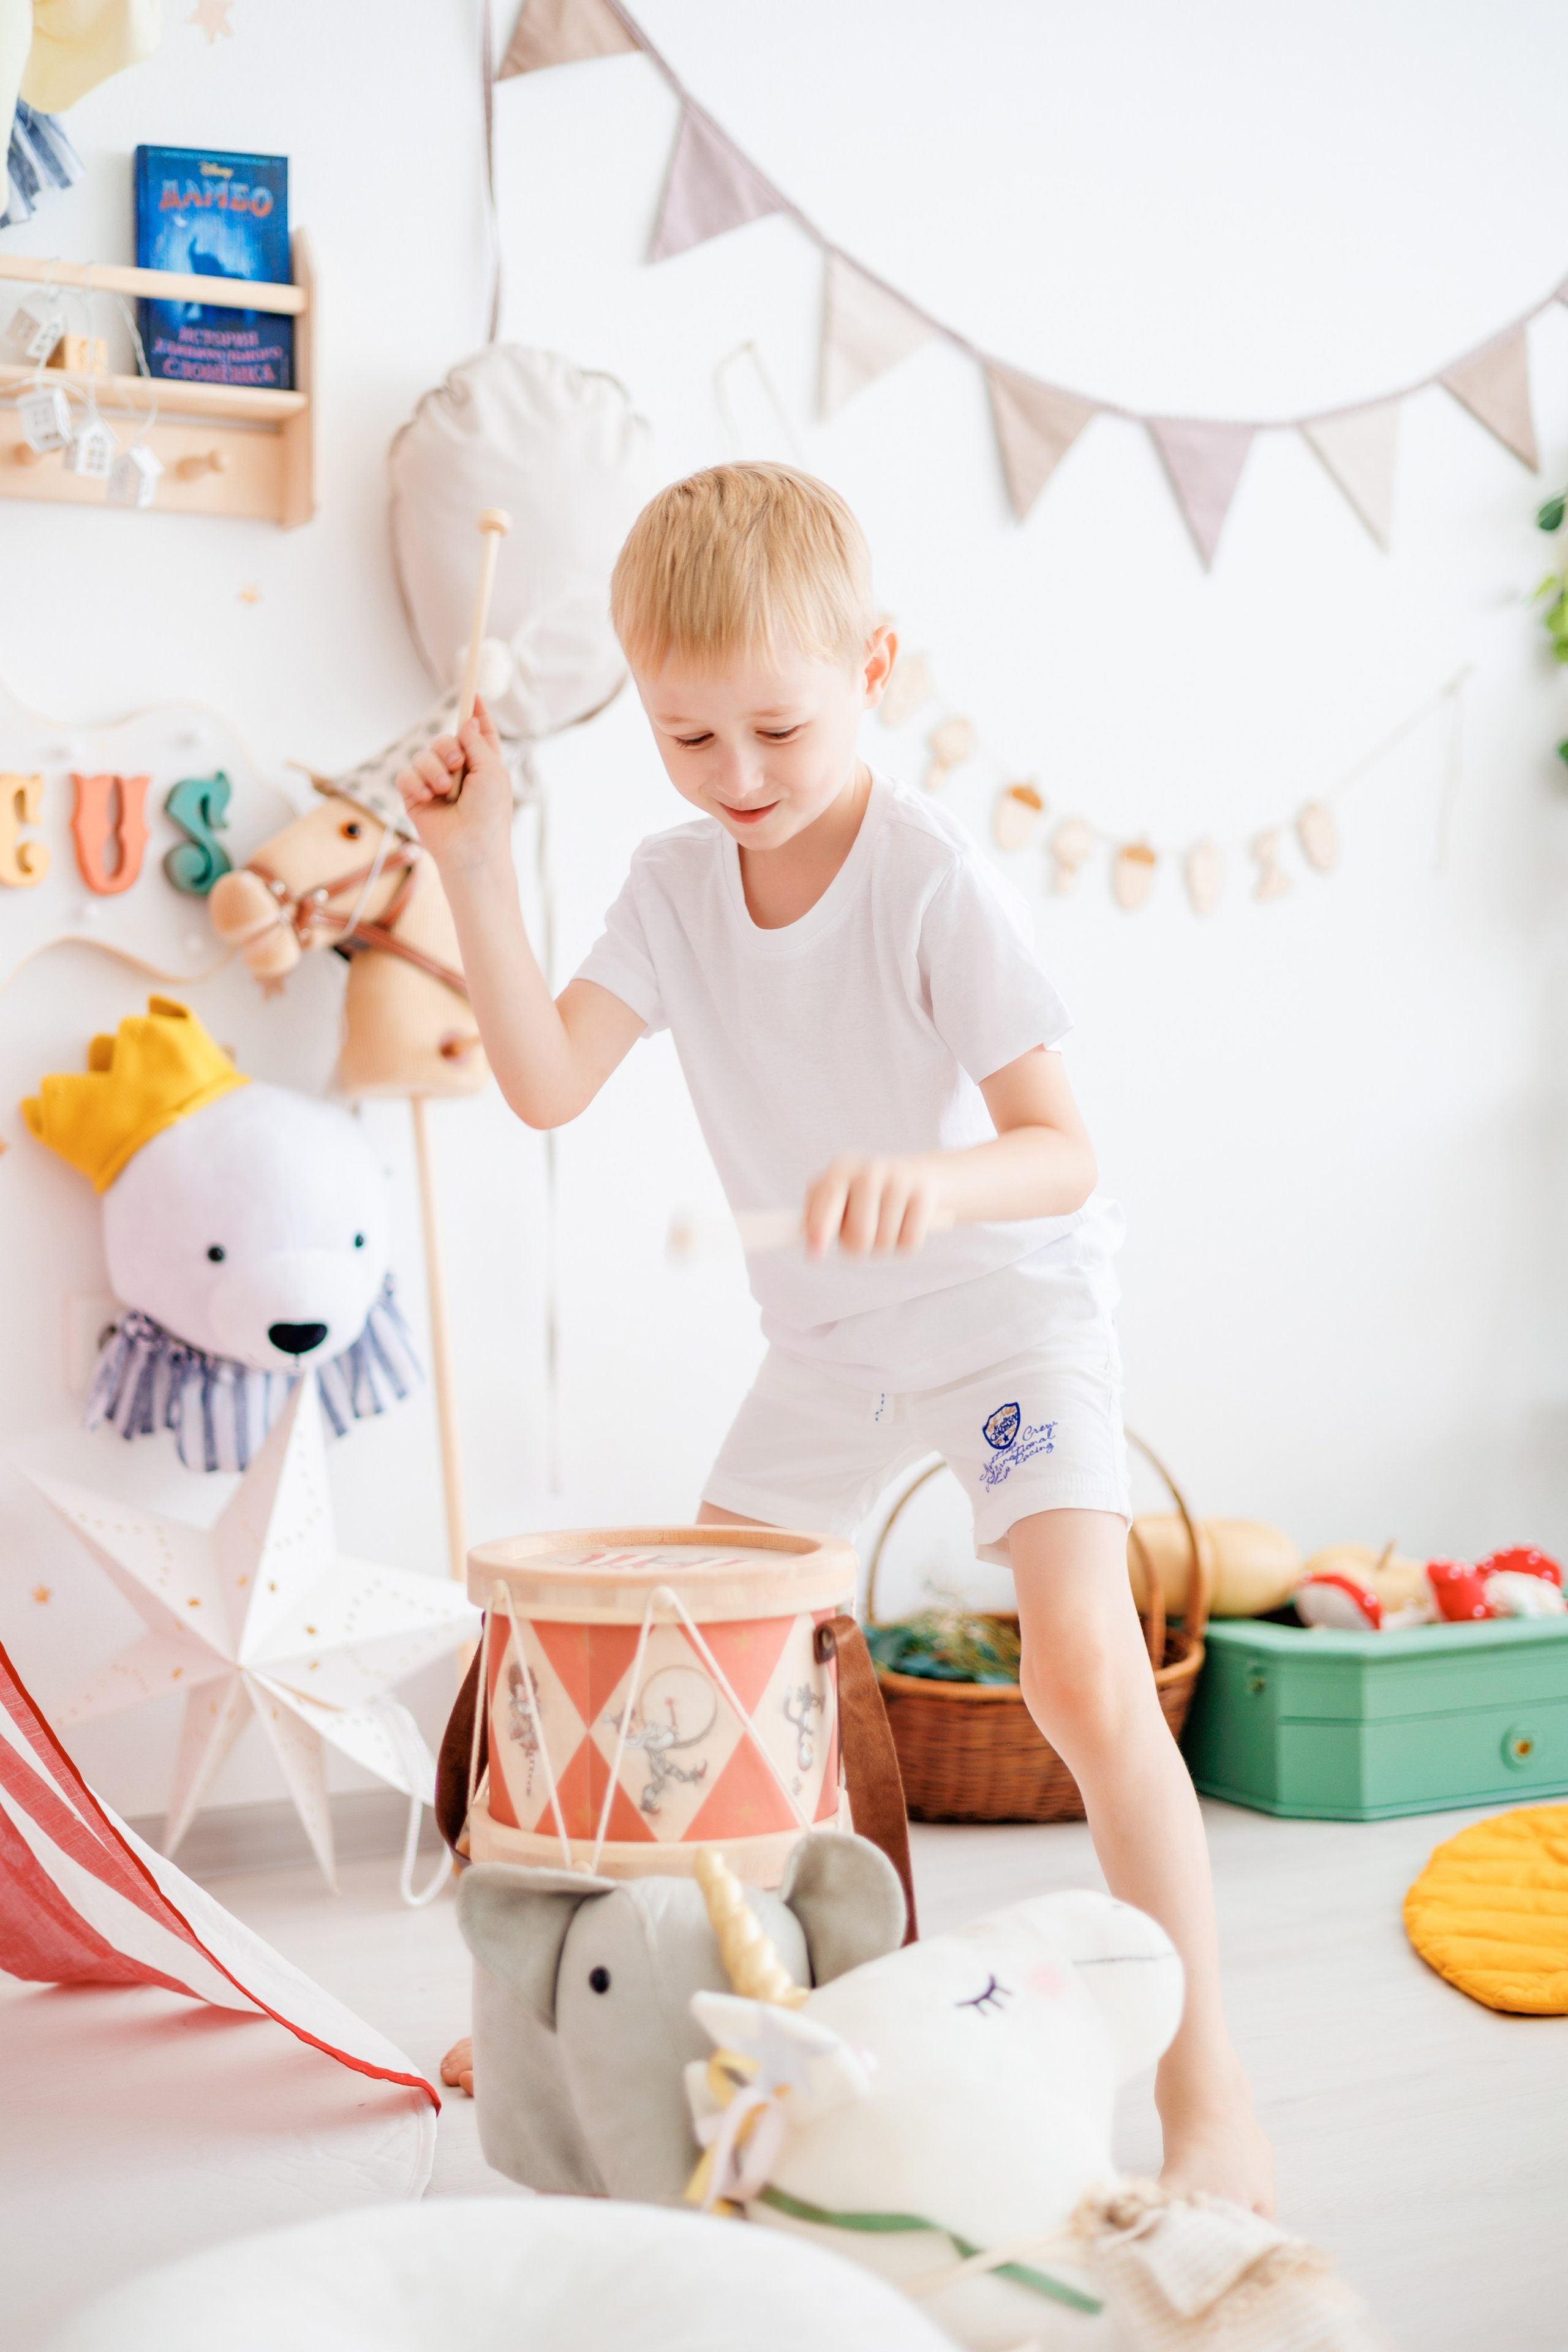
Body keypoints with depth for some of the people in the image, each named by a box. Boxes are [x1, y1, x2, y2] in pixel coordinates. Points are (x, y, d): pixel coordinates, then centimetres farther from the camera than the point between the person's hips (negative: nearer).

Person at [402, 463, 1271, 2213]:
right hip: (827, 1338, 6)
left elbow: (1060, 1154, -27)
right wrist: (478, 870, -21)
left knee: (1085, 1672, -23)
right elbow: (547, 1085, -13)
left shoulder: (933, 886, -23)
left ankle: (1206, 2088, -12)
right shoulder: (676, 886, -5)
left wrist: (936, 1181, -49)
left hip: (1011, 1304, -6)